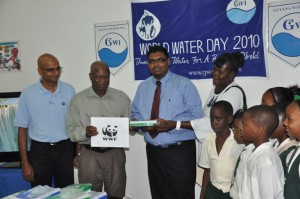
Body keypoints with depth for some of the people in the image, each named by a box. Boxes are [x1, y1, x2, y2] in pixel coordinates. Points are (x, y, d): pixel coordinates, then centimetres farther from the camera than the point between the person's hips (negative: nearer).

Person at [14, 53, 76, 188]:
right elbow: (22, 129, -1)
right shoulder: (28, 94, -5)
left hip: (65, 149, 1)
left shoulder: (69, 90, 0)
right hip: (39, 151, -1)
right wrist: (25, 163, -4)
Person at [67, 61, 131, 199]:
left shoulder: (121, 97, 4)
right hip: (89, 155, -1)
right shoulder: (79, 99, 0)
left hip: (115, 153, 1)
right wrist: (85, 132, -22)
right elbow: (72, 130, -3)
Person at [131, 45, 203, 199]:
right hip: (153, 152, 5)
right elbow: (135, 113, 13)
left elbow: (196, 116, -11)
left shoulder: (184, 84, -4)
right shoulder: (143, 87, 11)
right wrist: (142, 123, -10)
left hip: (180, 152, -4)